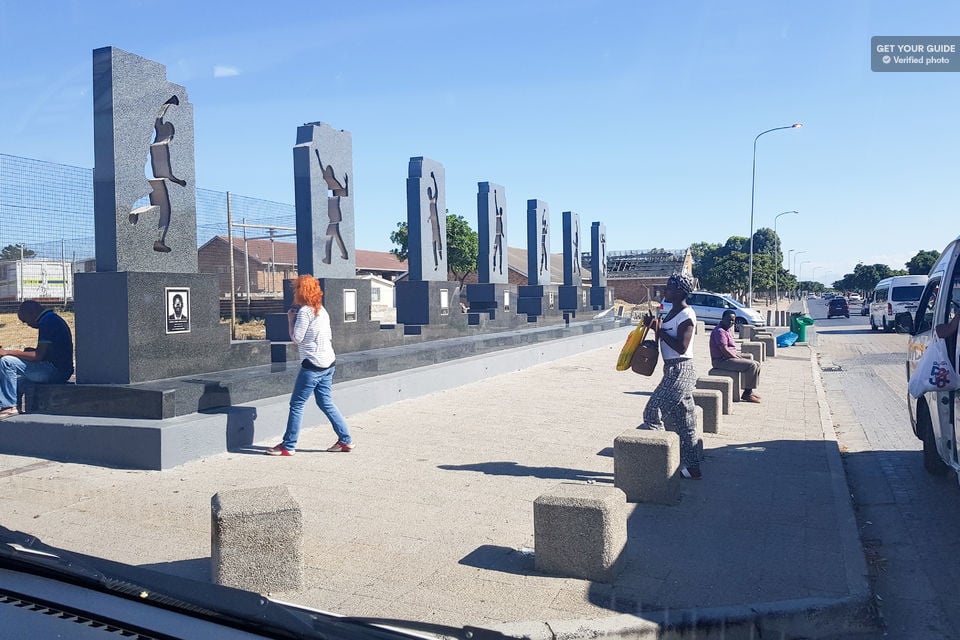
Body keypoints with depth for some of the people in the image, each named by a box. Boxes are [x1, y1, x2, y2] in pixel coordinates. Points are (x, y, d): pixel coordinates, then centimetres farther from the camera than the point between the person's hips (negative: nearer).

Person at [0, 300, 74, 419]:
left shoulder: (47, 322, -13)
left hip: (55, 370, -11)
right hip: (60, 370, 11)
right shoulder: (53, 319, 19)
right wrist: (29, 350, 12)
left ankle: (10, 407, -9)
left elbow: (39, 356, -18)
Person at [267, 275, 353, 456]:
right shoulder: (321, 310, 14)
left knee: (296, 404, 0)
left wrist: (291, 319, -1)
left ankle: (288, 446, 7)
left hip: (313, 365, -9)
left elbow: (296, 338, -14)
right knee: (326, 402, 15)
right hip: (328, 362, 9)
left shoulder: (304, 311, -13)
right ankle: (345, 440, 15)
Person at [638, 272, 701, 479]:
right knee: (684, 423, 13)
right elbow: (667, 339, 20)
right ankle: (692, 468, 20)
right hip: (673, 370, 10)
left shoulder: (686, 315, -15)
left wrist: (659, 330, -17)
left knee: (653, 413, -8)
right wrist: (655, 327, 3)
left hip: (680, 371, -10)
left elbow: (681, 347, -21)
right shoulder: (673, 312, 14)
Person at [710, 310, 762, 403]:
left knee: (757, 364, 9)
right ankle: (746, 394, -15)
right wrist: (738, 359, -14)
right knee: (751, 365, -21)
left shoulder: (729, 330, 17)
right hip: (721, 360, -11)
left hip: (731, 358, 11)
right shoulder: (719, 331, -16)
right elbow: (724, 350, -23)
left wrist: (740, 356, 7)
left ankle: (749, 391, 9)